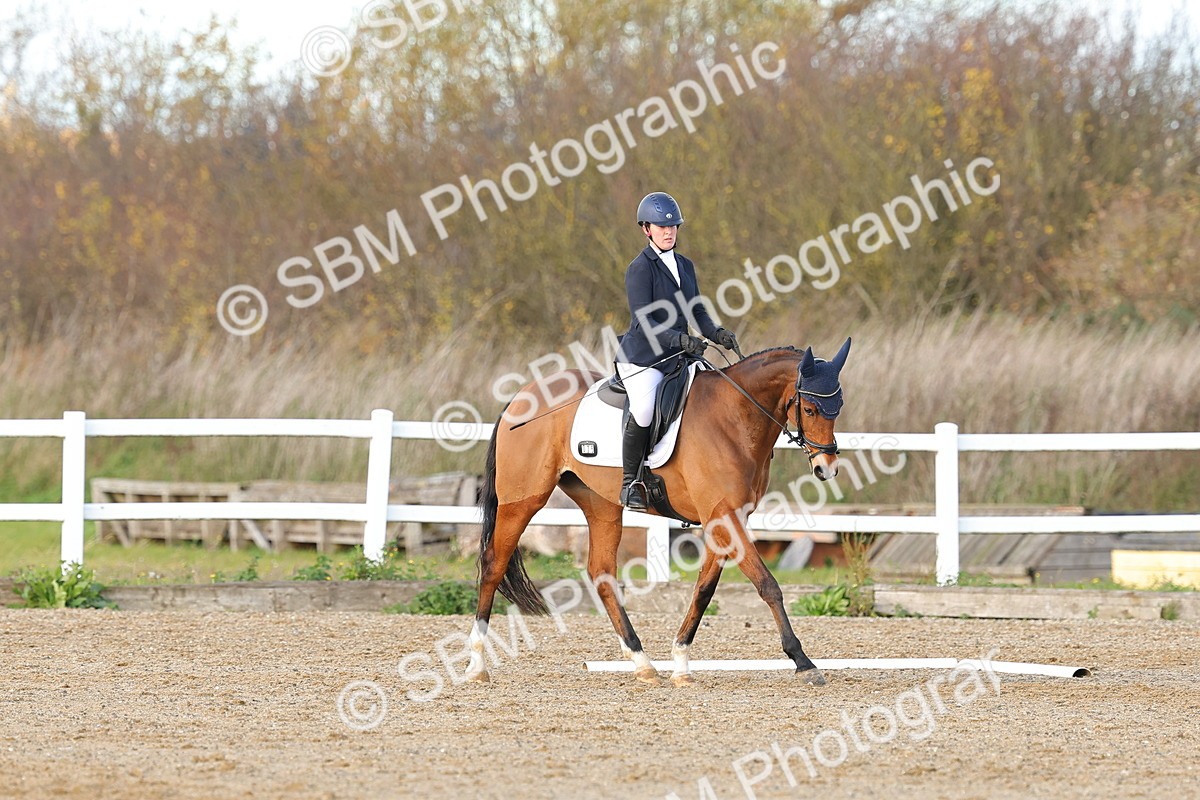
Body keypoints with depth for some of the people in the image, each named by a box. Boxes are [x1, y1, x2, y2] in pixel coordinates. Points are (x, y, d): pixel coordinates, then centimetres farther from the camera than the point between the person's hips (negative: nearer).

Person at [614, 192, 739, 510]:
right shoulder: (639, 269, -8)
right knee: (644, 410, -31)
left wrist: (716, 333, -4)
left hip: (677, 358, 8)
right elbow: (644, 322, -18)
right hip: (642, 359, -8)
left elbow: (697, 311, 17)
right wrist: (681, 339, -30)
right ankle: (630, 482, -16)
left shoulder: (685, 266, 15)